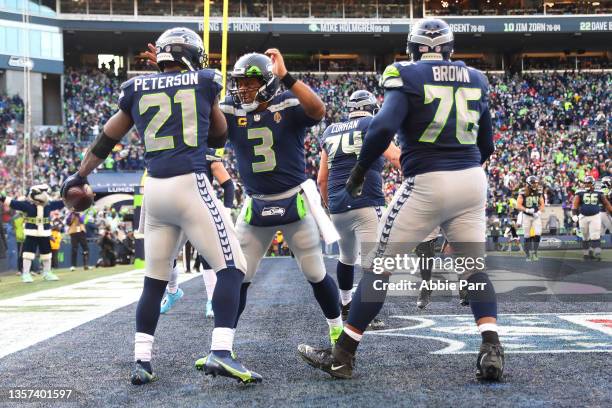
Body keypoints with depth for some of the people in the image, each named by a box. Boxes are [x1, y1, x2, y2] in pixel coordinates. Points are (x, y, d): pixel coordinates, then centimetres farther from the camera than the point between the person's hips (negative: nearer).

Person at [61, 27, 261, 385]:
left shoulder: (138, 88, 12)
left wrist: (80, 176, 35)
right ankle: (221, 353, -14)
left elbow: (107, 139, 22)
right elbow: (219, 137, 19)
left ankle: (142, 361, 11)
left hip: (154, 191, 4)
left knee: (155, 280, 14)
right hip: (190, 185, -4)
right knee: (231, 267, 0)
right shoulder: (205, 82, 5)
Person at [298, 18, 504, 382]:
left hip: (427, 184, -4)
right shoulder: (475, 80, 11)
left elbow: (384, 127, -18)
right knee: (474, 269, 14)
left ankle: (342, 355, 9)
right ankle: (491, 350, -5)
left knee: (379, 266, 5)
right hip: (473, 180, 4)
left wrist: (360, 170, -5)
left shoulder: (407, 77, -4)